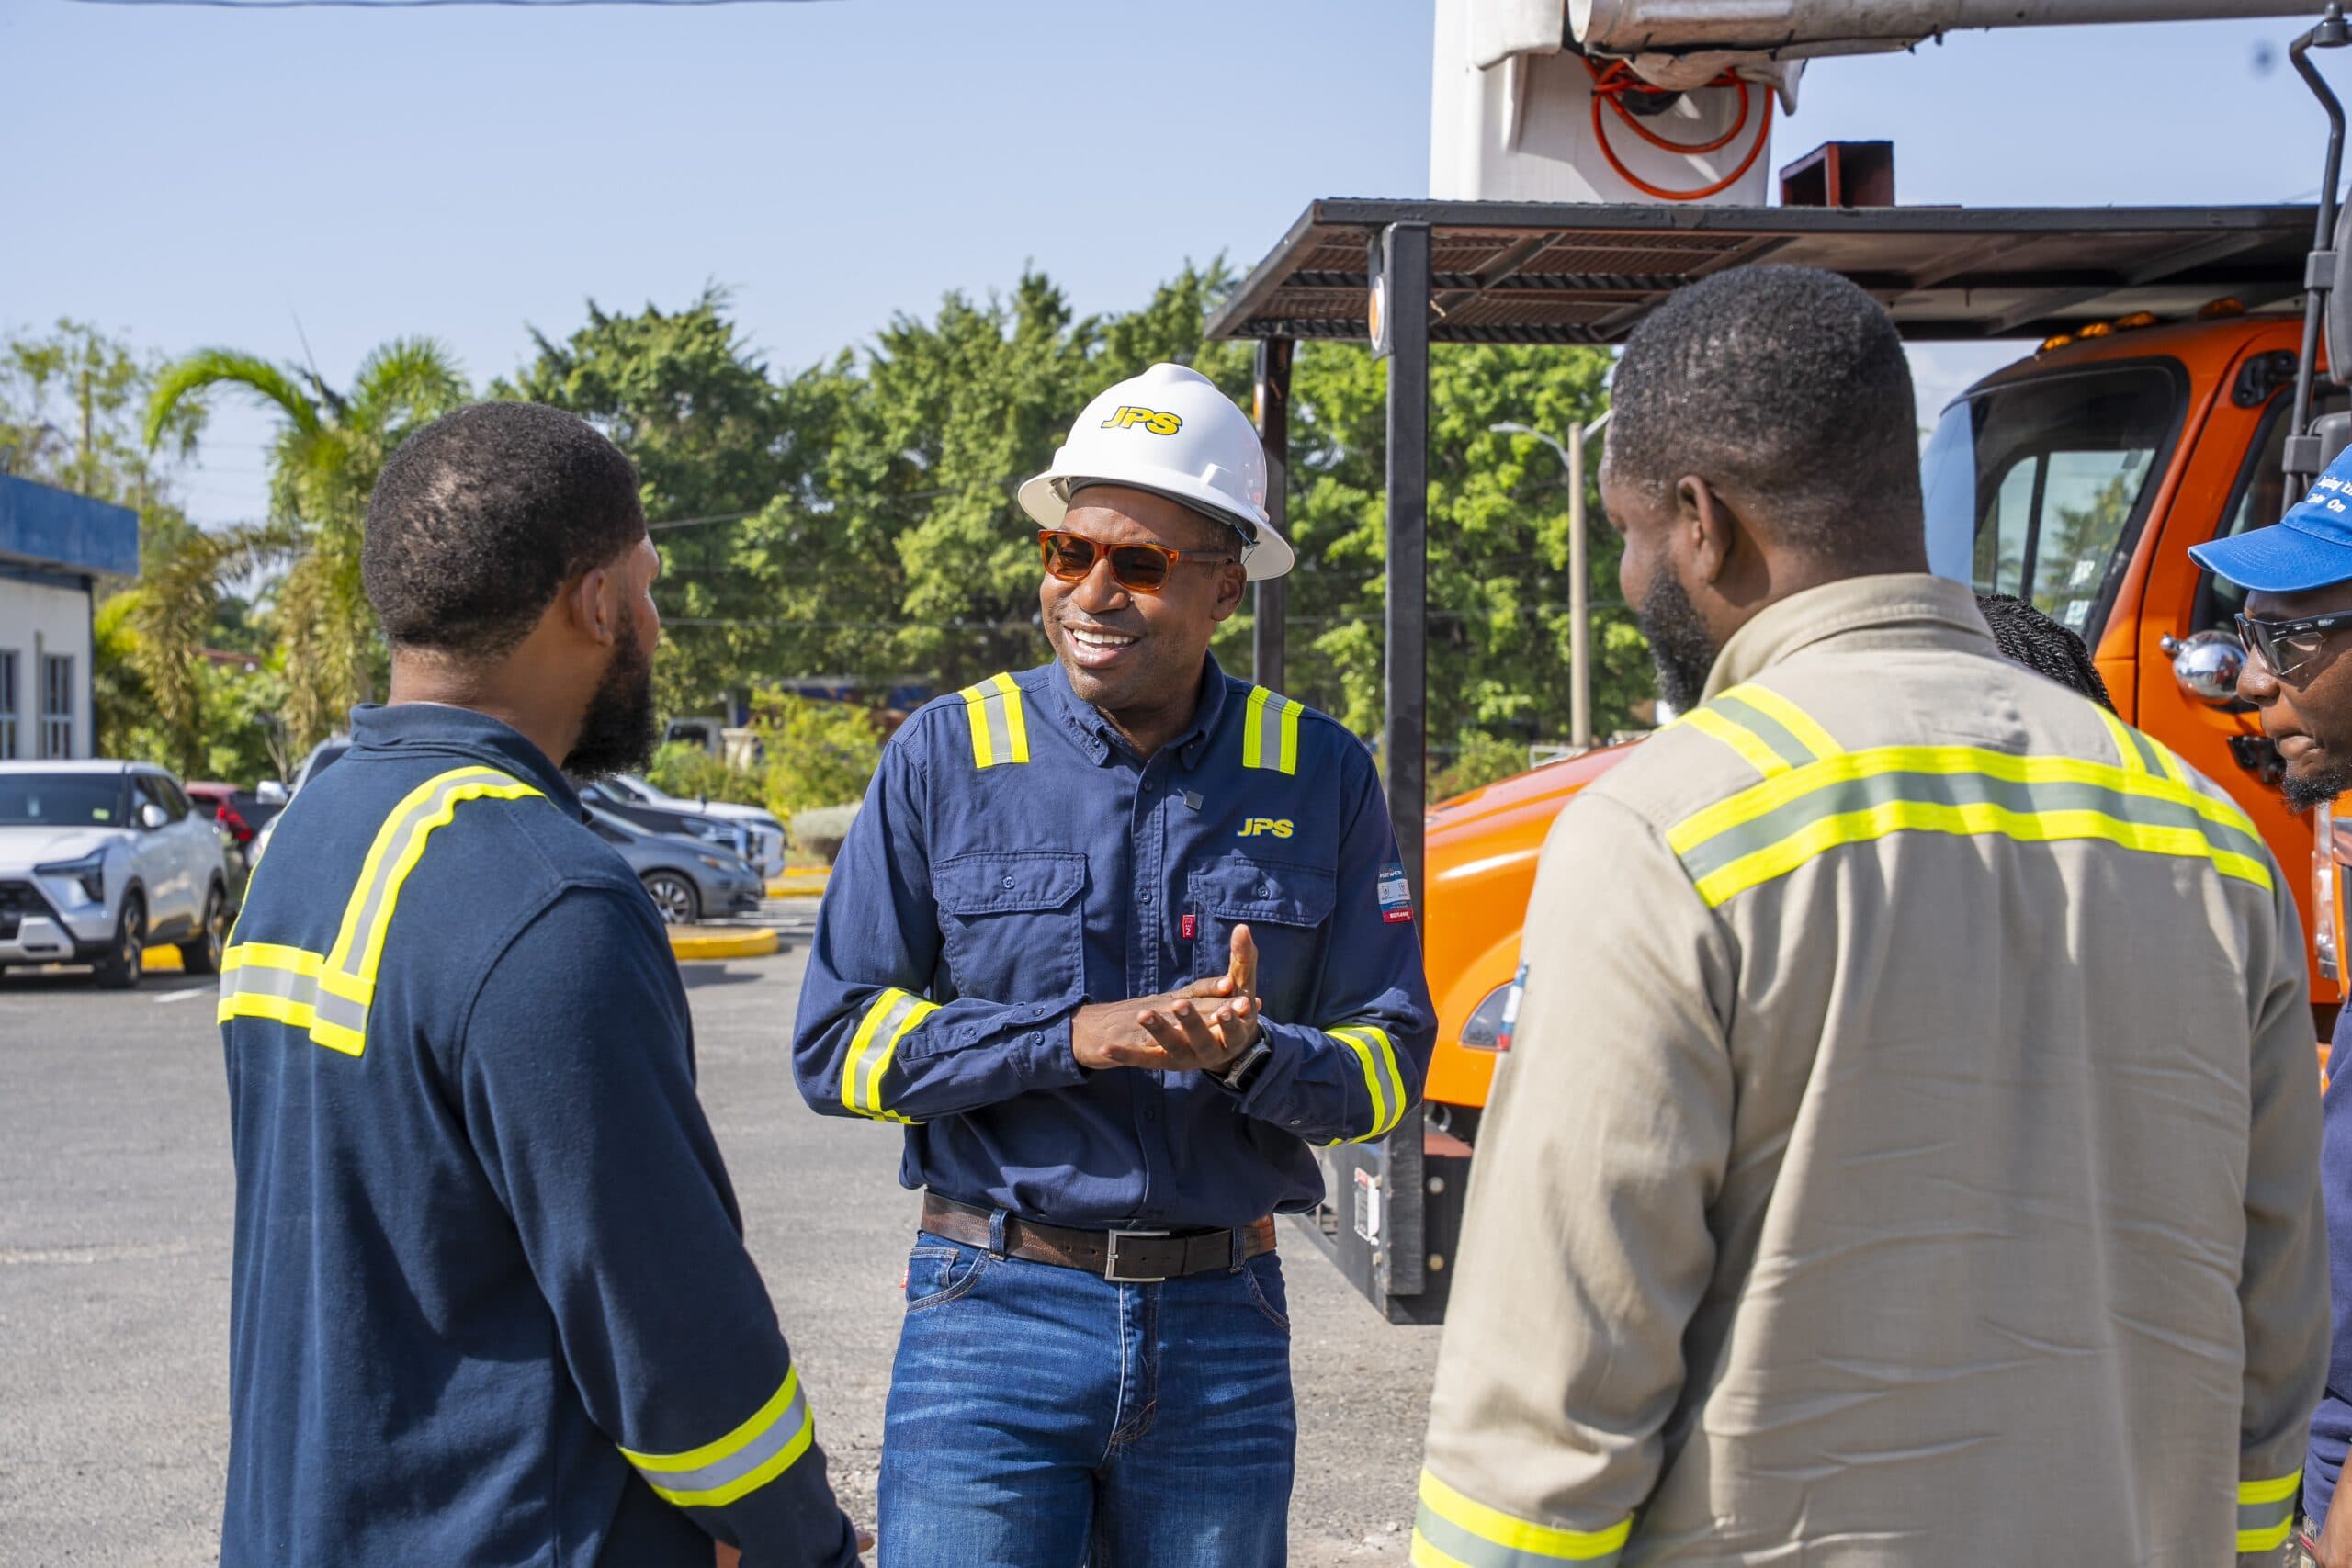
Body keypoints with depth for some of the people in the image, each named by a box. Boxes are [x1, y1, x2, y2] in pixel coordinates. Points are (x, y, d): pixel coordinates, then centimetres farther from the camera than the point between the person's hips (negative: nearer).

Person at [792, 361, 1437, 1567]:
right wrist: (1074, 1038, -17)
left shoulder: (1318, 774, 2)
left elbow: (1389, 1061, 3)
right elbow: (836, 1047, -4)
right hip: (994, 1310, -2)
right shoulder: (946, 756, -2)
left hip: (1225, 1329, 2)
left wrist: (1254, 1054, -19)